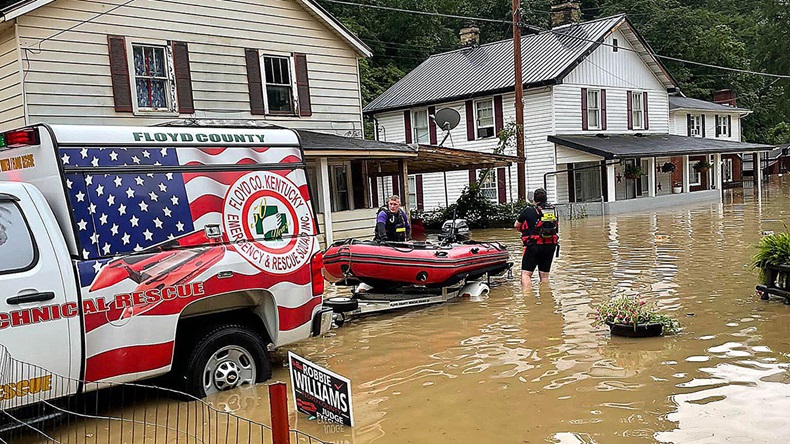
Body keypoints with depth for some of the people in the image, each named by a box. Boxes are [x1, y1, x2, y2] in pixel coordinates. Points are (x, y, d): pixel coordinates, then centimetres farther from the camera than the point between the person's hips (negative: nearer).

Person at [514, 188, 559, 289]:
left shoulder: (528, 211, -4)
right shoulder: (553, 211, 9)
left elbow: (516, 226, 7)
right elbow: (556, 228, 18)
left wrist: (524, 231, 28)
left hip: (534, 246, -5)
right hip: (550, 246, 5)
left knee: (526, 273, -4)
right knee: (544, 275, 13)